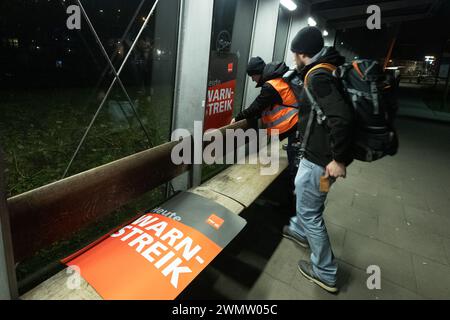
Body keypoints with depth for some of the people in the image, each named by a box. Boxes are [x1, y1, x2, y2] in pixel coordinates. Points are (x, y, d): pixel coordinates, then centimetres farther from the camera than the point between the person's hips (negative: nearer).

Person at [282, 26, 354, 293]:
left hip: (319, 159, -10)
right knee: (303, 191, 30)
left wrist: (339, 158, -23)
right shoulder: (327, 70, 10)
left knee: (310, 211, 5)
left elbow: (342, 117, -32)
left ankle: (325, 273, 22)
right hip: (320, 153, 10)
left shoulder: (317, 76, -20)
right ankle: (300, 231, 54)